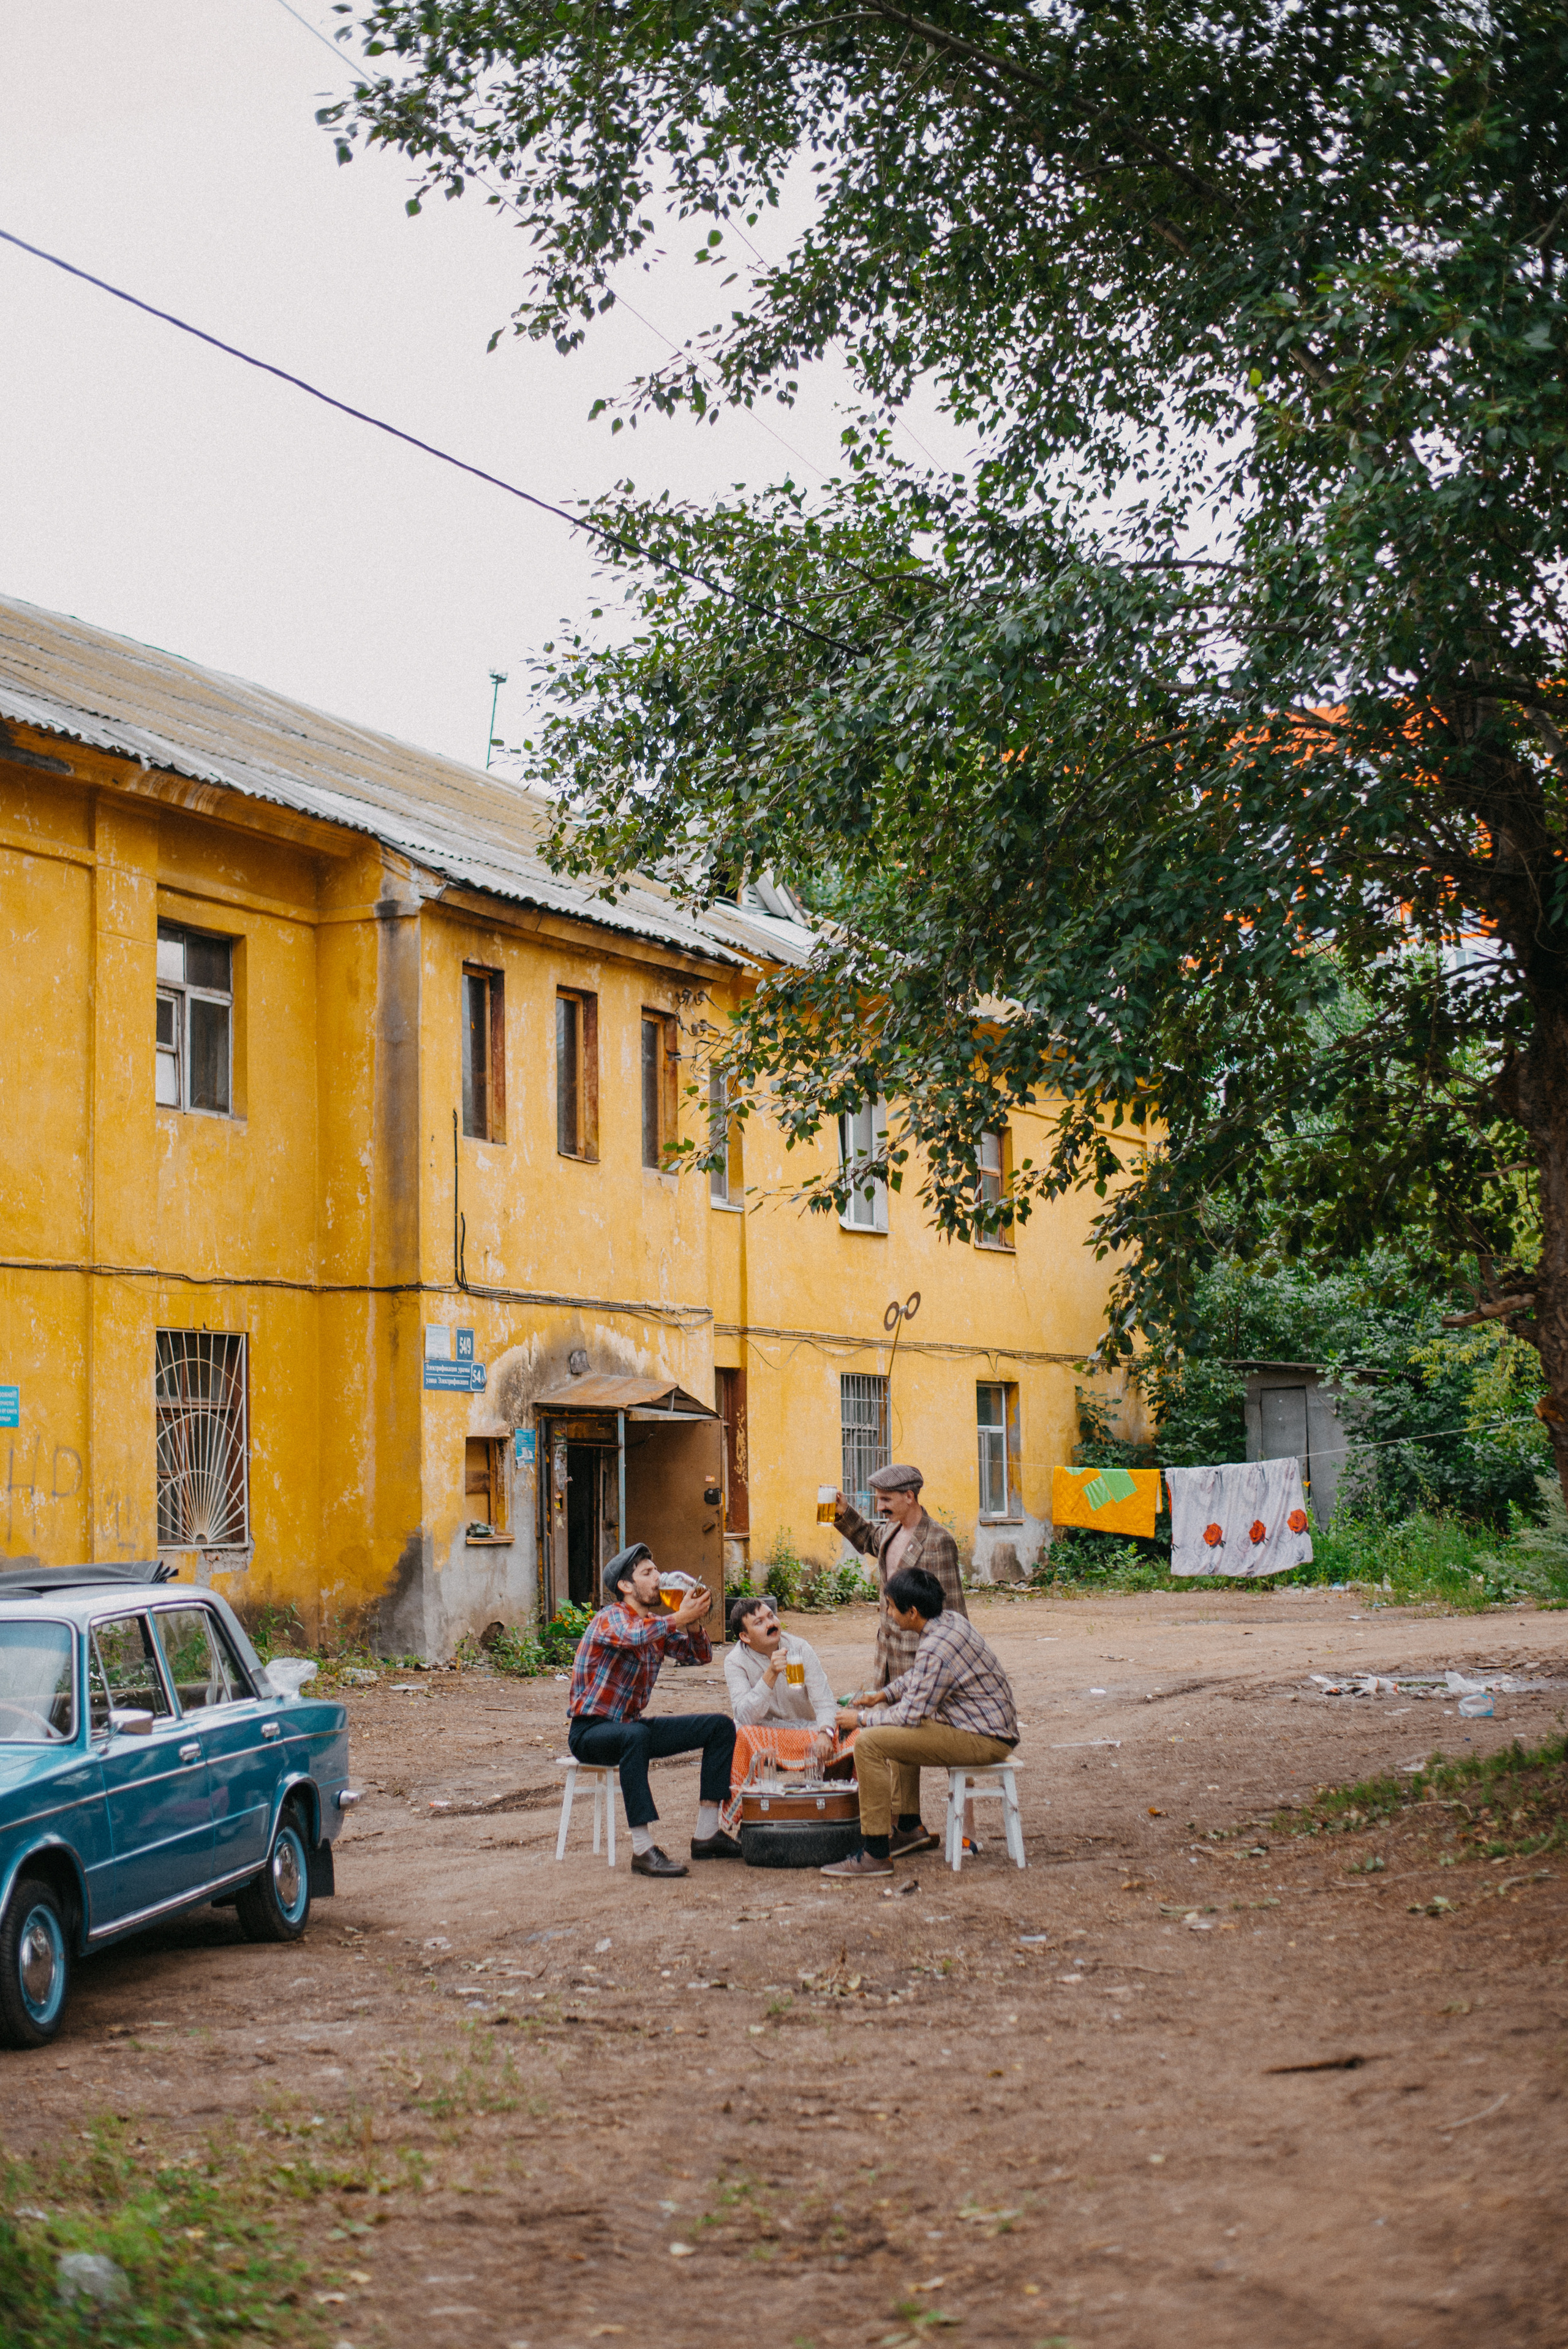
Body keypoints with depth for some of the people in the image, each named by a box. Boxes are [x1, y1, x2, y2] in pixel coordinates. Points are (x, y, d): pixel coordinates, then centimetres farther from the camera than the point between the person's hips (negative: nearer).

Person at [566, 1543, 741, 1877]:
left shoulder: (658, 1624, 11)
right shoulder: (612, 1617, -14)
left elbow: (700, 1656, 11)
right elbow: (632, 1636, -38)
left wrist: (694, 1624, -9)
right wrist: (679, 1618, -29)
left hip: (630, 1726, 9)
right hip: (589, 1731, -9)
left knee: (720, 1726, 1)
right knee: (635, 1735, -42)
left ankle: (707, 1835, 0)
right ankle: (643, 1850, -43)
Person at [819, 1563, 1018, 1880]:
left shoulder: (936, 1649, -25)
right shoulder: (949, 1620, 6)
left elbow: (909, 1715, -21)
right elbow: (919, 1675, 25)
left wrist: (861, 1719, -6)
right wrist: (882, 1696, 16)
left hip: (985, 1740, -11)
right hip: (991, 1725, 11)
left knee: (869, 1742, -17)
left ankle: (876, 1853, -14)